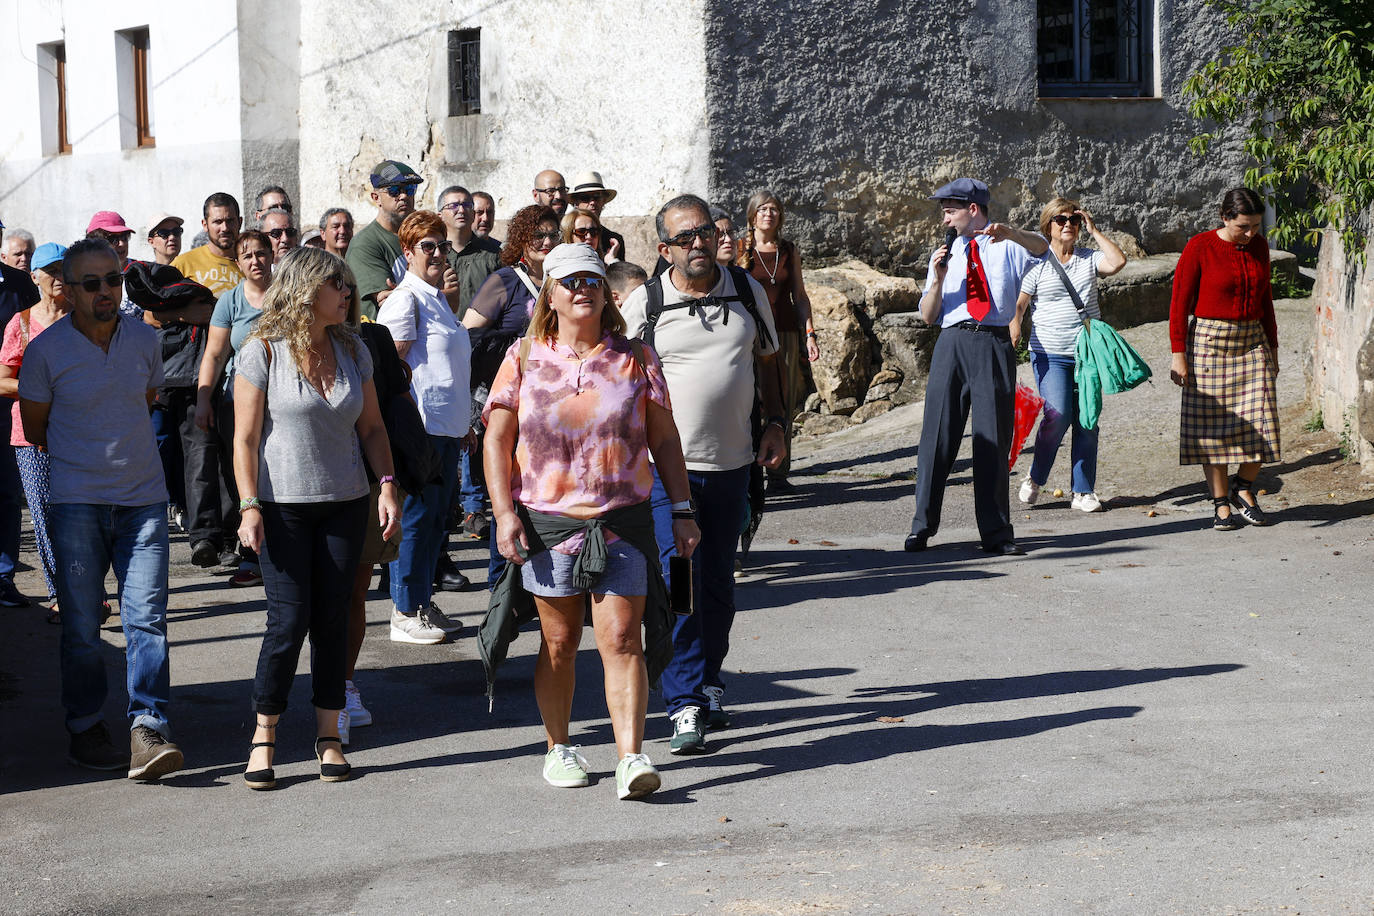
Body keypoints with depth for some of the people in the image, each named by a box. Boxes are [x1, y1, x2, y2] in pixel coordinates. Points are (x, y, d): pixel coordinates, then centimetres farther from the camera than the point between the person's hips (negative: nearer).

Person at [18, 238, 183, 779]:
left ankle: (148, 731, -9)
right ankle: (85, 729, 15)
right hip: (76, 505, -2)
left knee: (147, 617, -8)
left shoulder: (143, 339, 5)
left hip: (144, 499, 2)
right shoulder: (46, 350, -5)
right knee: (81, 626, 2)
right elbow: (34, 429, 6)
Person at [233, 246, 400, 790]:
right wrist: (249, 507, -13)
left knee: (333, 618, 5)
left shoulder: (352, 351, 8)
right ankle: (263, 738, 7)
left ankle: (329, 736, 14)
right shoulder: (263, 352, -6)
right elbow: (245, 438, -7)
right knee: (289, 621, -7)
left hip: (345, 504, 4)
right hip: (283, 506, -4)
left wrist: (388, 485, 1)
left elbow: (372, 427, 13)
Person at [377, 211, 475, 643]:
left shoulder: (439, 298, 18)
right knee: (416, 516, -5)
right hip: (420, 425, -9)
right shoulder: (405, 300, -10)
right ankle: (405, 613, 2)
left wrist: (464, 424, 25)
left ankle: (423, 603, 20)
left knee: (436, 515, 12)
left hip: (447, 427, 9)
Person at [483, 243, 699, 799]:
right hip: (548, 522, 0)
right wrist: (504, 513, -6)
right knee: (559, 642, 9)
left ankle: (631, 758, -9)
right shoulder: (524, 359, 4)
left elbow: (664, 440, 9)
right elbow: (497, 440, 3)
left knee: (621, 640, -8)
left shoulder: (636, 359, 5)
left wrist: (683, 511, 5)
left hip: (624, 521, 0)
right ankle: (558, 748, 25)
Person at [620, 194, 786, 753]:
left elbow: (767, 360, 19)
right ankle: (686, 707, -10)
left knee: (718, 582, 11)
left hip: (732, 461, 3)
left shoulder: (747, 291, 6)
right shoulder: (644, 304, -3)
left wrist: (774, 424, 9)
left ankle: (707, 683, 29)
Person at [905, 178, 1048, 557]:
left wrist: (1008, 233, -30)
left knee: (993, 439, -1)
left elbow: (1041, 247, -13)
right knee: (938, 434, -1)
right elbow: (928, 316, 13)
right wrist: (938, 278, -3)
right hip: (952, 342, 2)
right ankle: (922, 526, 6)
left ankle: (996, 533, 5)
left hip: (994, 345, -2)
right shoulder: (947, 253, 19)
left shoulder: (1007, 246, 10)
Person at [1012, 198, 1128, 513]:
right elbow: (1018, 304, -1)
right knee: (1058, 415, -18)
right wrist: (1014, 333, -16)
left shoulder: (1089, 258, 10)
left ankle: (1083, 492, 10)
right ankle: (1035, 478, 3)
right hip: (1050, 355, -3)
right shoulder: (1037, 262, 2)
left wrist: (1093, 230, -3)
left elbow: (1117, 262, -9)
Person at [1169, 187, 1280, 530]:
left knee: (1261, 422, -4)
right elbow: (1179, 302, -7)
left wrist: (1273, 349, 18)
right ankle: (1221, 503, 8)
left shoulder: (1259, 247, 8)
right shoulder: (1200, 247, -8)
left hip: (1252, 342, 4)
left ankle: (1243, 489, 17)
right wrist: (1179, 355, -11)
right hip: (1209, 343, -4)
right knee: (1212, 424, -1)